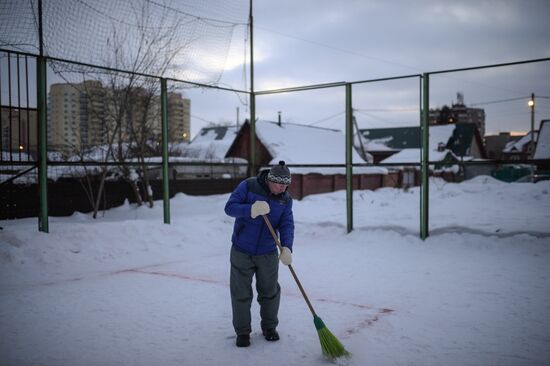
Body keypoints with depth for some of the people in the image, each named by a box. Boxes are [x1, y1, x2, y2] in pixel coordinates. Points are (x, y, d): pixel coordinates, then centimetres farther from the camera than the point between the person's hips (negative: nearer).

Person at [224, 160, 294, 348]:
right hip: (241, 252, -2)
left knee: (270, 291, 13)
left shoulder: (286, 200, -2)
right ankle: (242, 331, 21)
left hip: (268, 253, 3)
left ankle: (269, 327, 34)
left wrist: (287, 248, -29)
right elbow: (229, 207, -17)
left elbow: (287, 226, -11)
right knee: (241, 293, 4)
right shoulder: (248, 186, -12)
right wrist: (251, 209, -35)